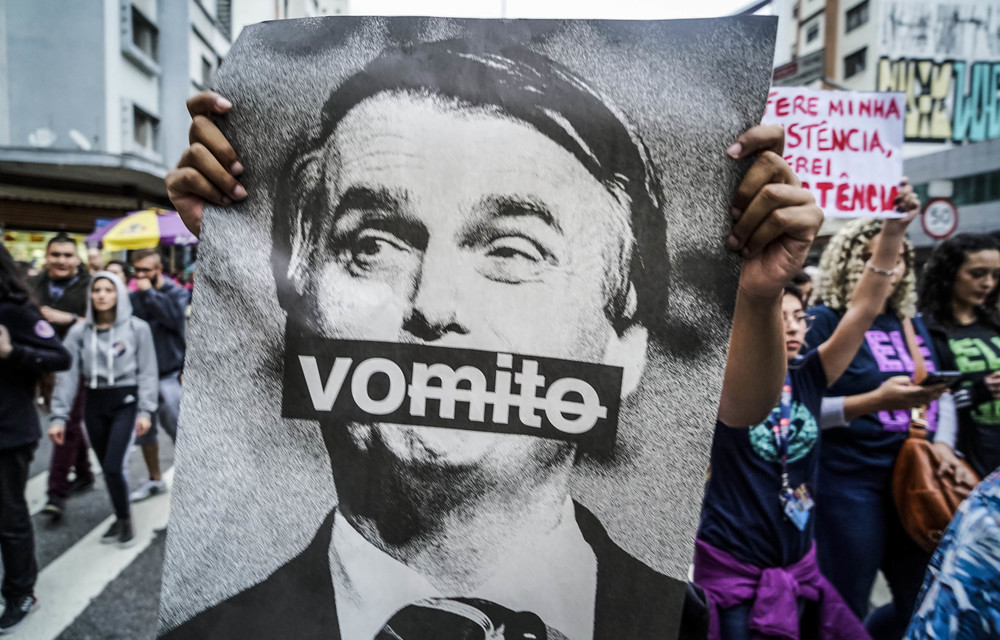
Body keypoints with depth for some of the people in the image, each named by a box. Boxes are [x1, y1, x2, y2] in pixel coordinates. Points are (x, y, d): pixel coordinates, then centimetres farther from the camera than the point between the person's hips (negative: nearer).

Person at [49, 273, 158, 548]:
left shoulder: (137, 328, -6)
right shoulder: (79, 332, 1)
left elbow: (147, 372, -5)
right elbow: (68, 374, -1)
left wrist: (145, 411, -11)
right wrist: (59, 416, -6)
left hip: (126, 401, -3)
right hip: (95, 403, 3)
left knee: (113, 466, -10)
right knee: (107, 468, 10)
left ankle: (125, 520, 12)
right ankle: (119, 517, 30)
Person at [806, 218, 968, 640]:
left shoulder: (911, 323, 12)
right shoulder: (824, 321, -8)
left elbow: (940, 392, 20)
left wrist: (941, 443, 1)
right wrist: (877, 400, -23)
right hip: (849, 482, -7)